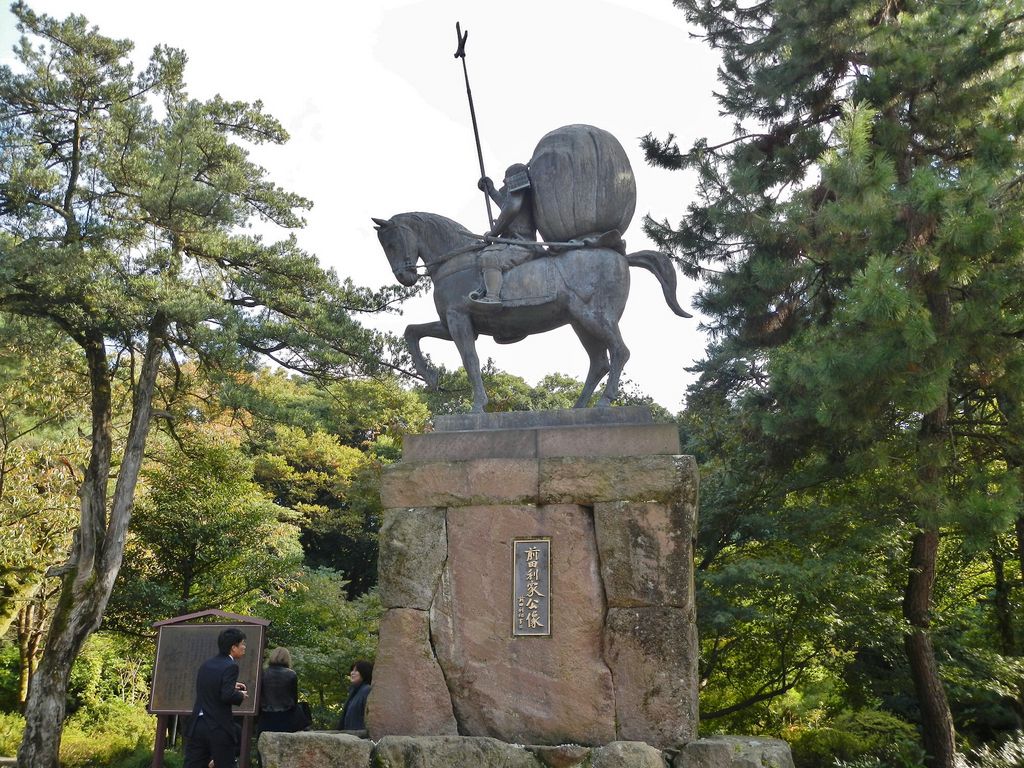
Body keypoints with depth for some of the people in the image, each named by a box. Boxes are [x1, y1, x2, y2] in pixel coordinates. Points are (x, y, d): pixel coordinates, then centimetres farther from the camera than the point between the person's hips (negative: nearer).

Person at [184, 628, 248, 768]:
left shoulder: (206, 664, 11)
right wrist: (241, 696, -3)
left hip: (197, 727, 6)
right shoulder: (231, 666, -12)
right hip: (219, 730, -6)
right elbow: (227, 696, -22)